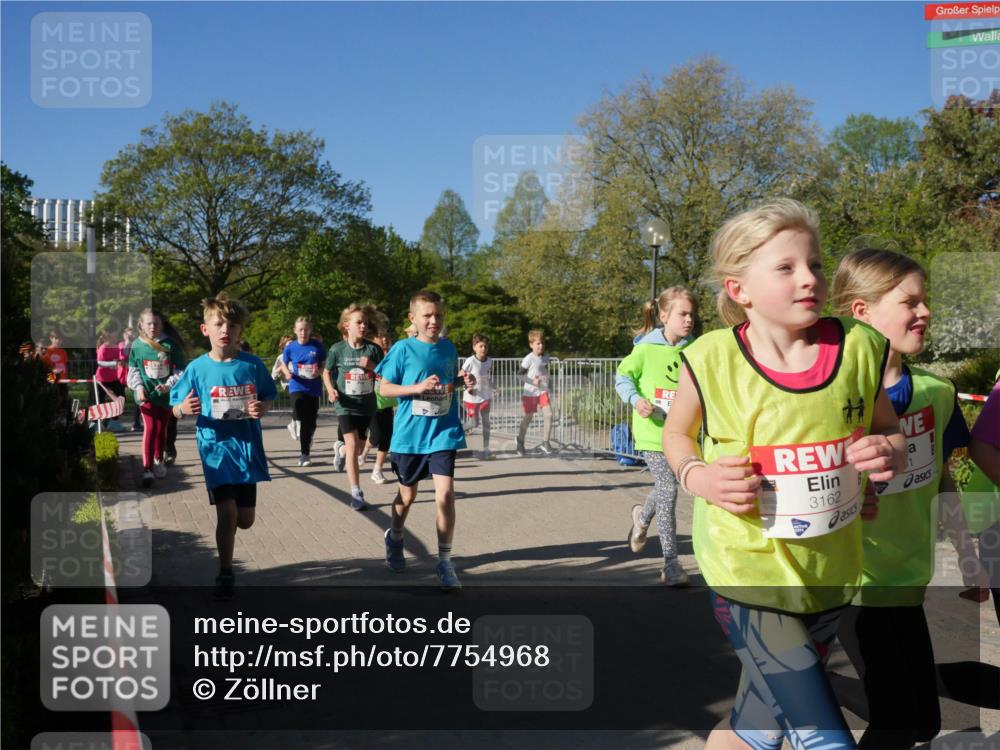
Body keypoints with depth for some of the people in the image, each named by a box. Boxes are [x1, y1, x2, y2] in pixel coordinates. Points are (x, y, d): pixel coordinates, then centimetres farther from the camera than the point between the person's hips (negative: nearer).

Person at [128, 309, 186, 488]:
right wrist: (138, 386, -8)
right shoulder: (137, 345, -2)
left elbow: (180, 369, -2)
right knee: (150, 428, -13)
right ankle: (147, 469, -11)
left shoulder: (170, 345, -6)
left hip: (165, 394, 1)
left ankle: (159, 461, 35)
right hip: (146, 393, -1)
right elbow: (133, 370, 7)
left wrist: (169, 385, -14)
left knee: (162, 429, 12)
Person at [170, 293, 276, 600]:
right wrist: (184, 410, -24)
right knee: (226, 512, -7)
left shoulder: (252, 364, -4)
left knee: (245, 519, 9)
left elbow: (268, 398, 7)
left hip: (247, 447, 2)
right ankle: (225, 573, 12)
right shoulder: (198, 368, -6)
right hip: (216, 448, -2)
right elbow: (176, 409, -1)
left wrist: (262, 409, -16)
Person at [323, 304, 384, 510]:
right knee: (353, 446, -13)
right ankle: (356, 493, -5)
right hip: (345, 404, -3)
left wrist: (372, 366, -18)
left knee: (359, 449, 15)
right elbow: (327, 372, 7)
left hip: (366, 404, 3)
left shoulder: (373, 349, -4)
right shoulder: (338, 349, -7)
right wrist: (331, 389, -11)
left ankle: (340, 449, 52)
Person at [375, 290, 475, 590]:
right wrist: (418, 387, -20)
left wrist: (465, 382, -4)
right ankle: (394, 538, 46)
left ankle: (444, 562, 2)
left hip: (443, 432, 1)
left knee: (445, 494, -10)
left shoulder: (449, 348, 3)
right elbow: (385, 388, -6)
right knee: (407, 495, 16)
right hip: (409, 435, -1)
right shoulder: (403, 349, -8)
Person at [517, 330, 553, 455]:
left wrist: (546, 383, 14)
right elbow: (521, 375, -12)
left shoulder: (545, 357, 4)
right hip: (530, 392, -5)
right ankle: (520, 443, 27)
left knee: (548, 414, -10)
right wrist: (533, 382, -24)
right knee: (527, 418, 7)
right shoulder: (528, 359, -15)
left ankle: (545, 443, -1)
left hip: (543, 391, 5)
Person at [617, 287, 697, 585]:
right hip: (652, 431, -4)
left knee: (664, 488, 17)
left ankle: (642, 516, 54)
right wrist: (636, 400, -14)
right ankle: (671, 565, -1)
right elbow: (622, 377, 2)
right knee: (668, 490, -10)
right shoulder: (646, 349, -9)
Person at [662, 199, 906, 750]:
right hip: (748, 575, -4)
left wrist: (892, 451, -12)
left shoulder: (857, 347, -6)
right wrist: (697, 476, -14)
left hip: (829, 575, 4)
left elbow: (886, 426, 11)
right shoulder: (713, 361, -13)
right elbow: (676, 433, 6)